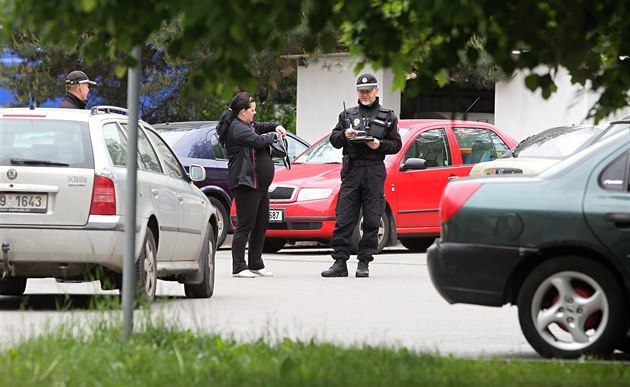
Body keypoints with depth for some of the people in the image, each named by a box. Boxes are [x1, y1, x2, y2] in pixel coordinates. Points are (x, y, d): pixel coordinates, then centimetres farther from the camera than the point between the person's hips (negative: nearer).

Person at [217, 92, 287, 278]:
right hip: (246, 184, -11)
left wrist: (276, 126, 15)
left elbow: (260, 127, 36)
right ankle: (238, 267, -7)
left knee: (261, 225, 14)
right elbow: (259, 140, -23)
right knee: (245, 226, -9)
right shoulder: (237, 128, -14)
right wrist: (273, 135, -4)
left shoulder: (248, 125, 17)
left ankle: (256, 264, 23)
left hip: (260, 185, 11)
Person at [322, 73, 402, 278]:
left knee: (371, 221, -2)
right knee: (343, 219, -4)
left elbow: (396, 144, 7)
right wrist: (344, 135, -10)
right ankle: (340, 262, -3)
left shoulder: (387, 117, 11)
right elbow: (334, 140, 11)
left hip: (374, 172, -1)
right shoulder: (347, 115, 16)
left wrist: (380, 144, -11)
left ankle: (364, 263, 3)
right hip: (351, 171, 1)